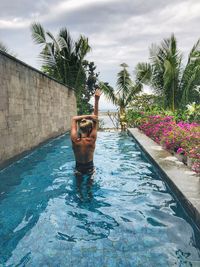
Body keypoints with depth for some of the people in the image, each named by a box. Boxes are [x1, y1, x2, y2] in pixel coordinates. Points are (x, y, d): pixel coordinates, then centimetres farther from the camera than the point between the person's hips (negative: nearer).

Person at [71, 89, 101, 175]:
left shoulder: (75, 140, -19)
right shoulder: (92, 139, -21)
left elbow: (74, 118, -9)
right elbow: (96, 119, -18)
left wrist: (88, 116, -18)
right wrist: (96, 100, -18)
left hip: (78, 169, 1)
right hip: (90, 168, -1)